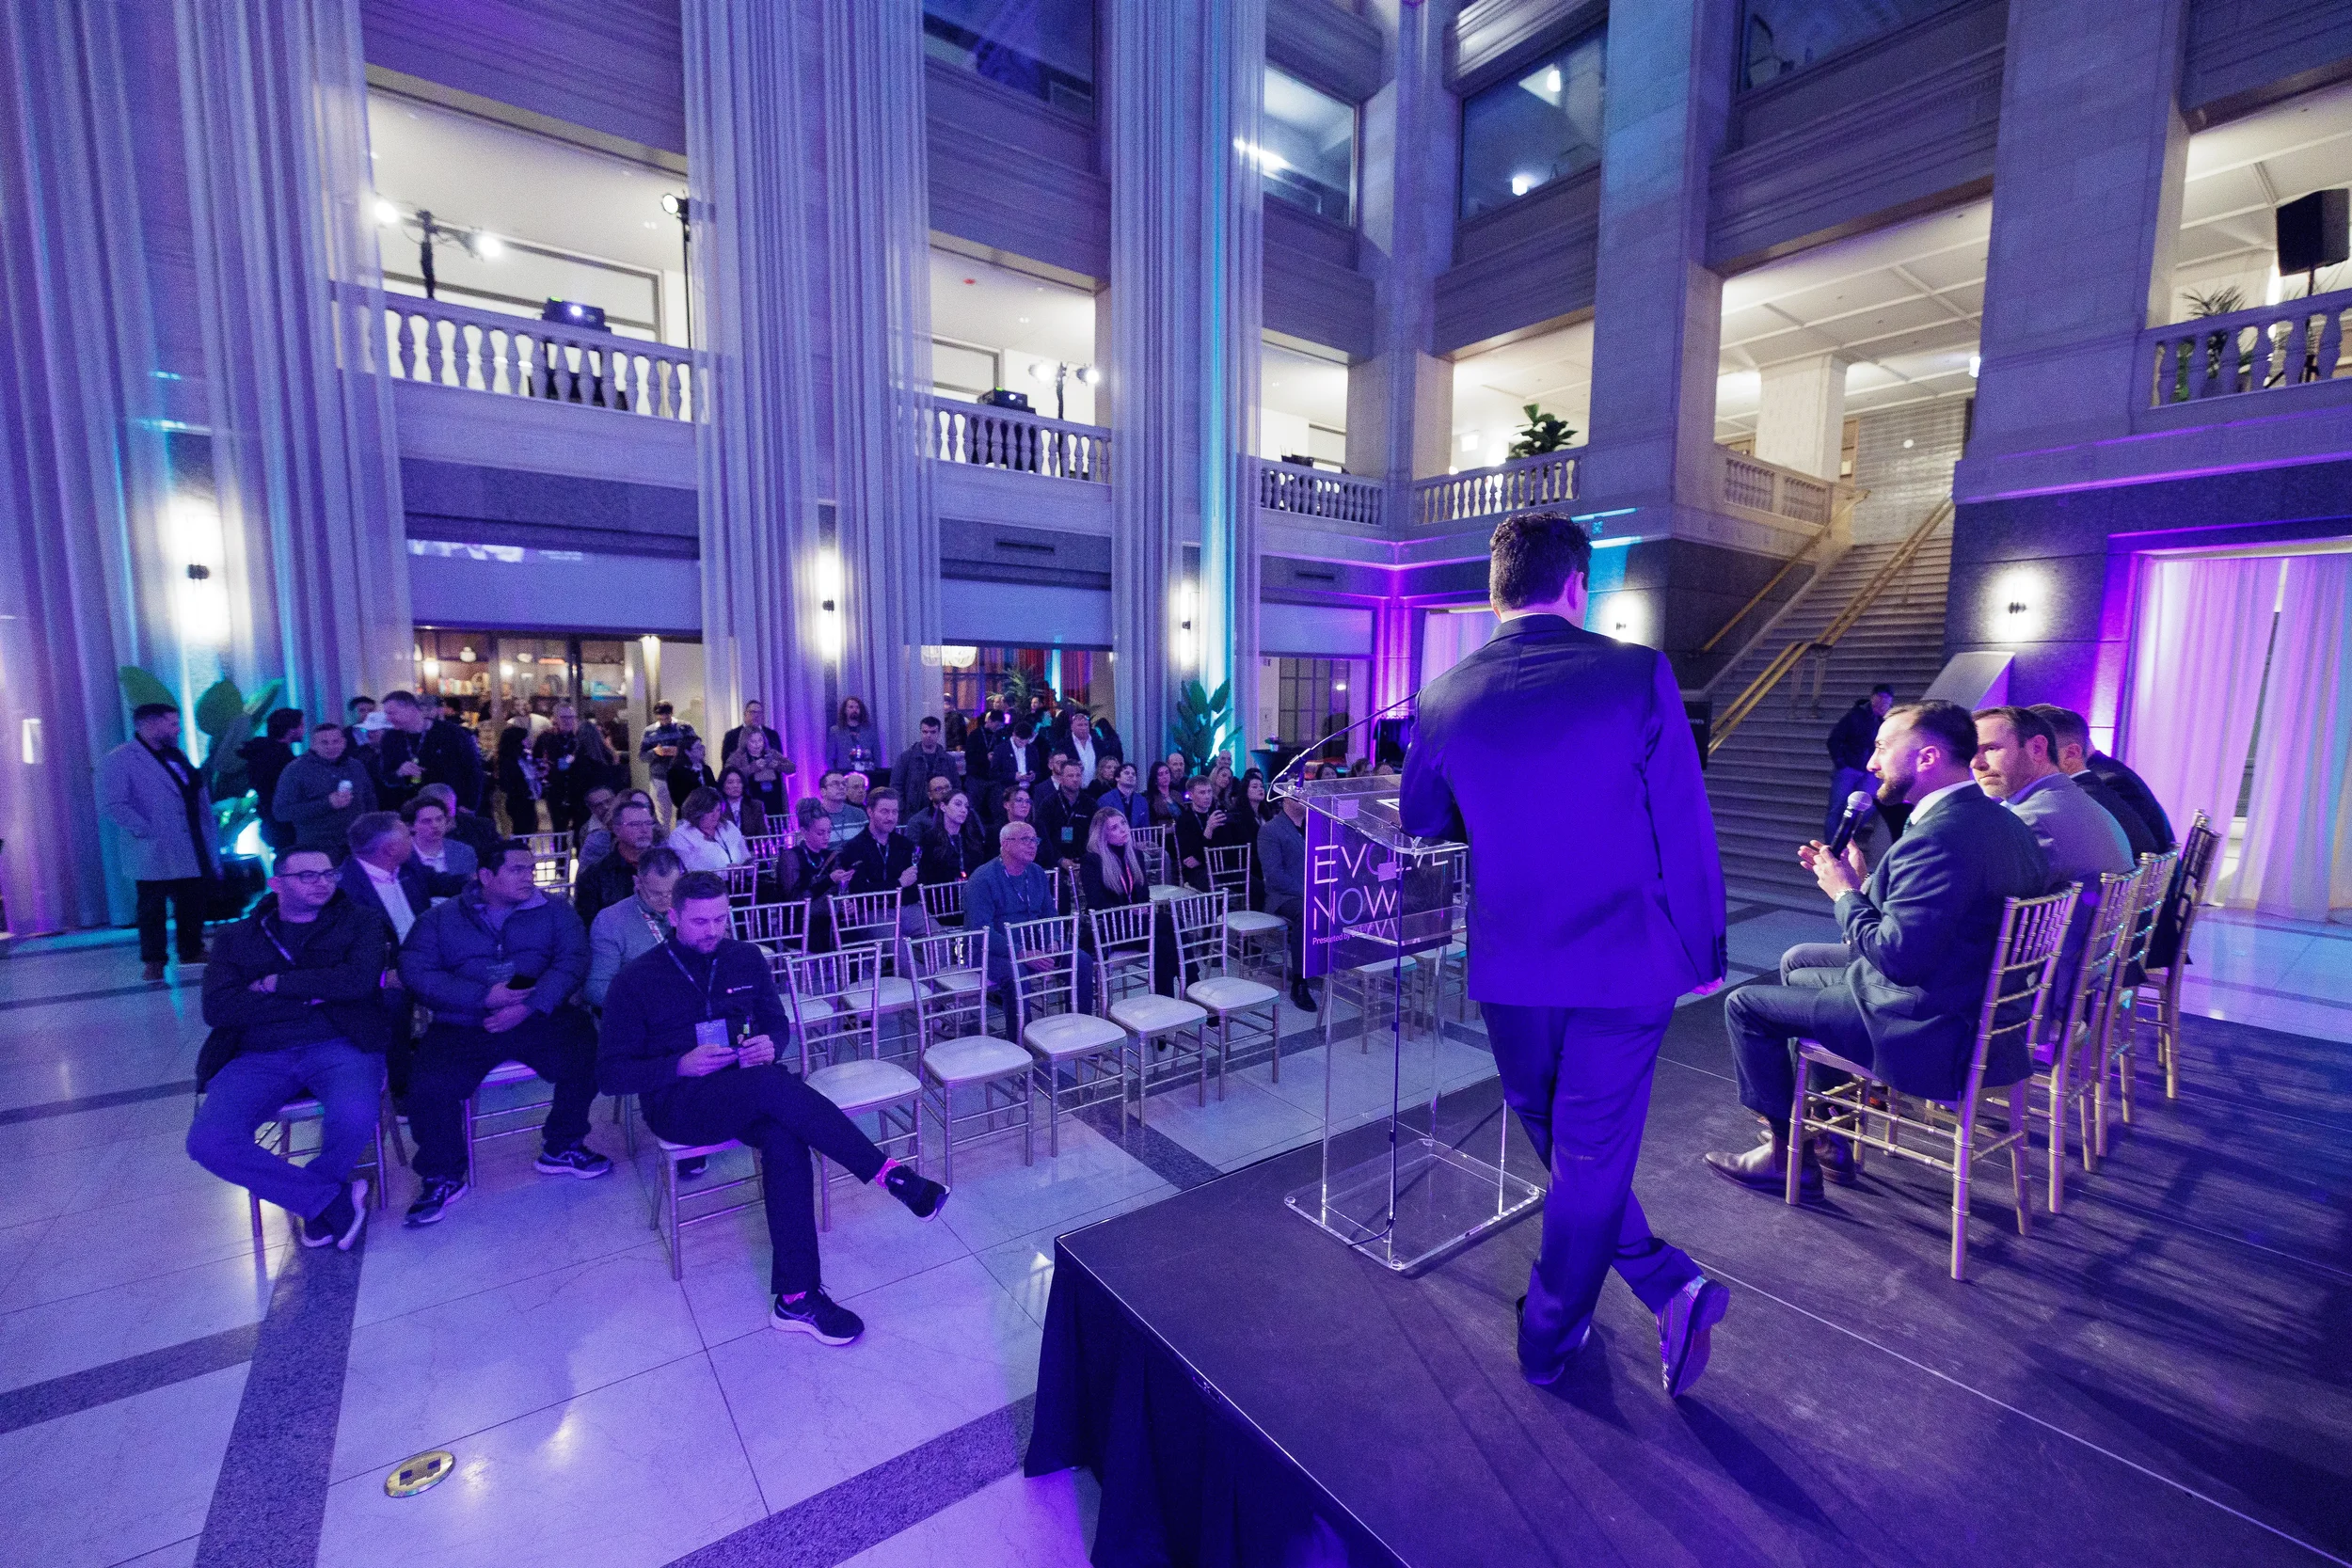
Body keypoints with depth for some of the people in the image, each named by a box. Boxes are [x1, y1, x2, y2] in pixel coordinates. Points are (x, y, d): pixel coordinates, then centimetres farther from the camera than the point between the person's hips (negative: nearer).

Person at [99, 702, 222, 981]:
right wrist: (148, 831, -18)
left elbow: (198, 792, 19)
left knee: (194, 905, 13)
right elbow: (112, 805, -16)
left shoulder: (176, 755, 15)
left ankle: (193, 953, 25)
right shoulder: (117, 761, -9)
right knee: (152, 910, 5)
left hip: (195, 852, 6)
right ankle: (154, 961, 15)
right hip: (156, 854, -6)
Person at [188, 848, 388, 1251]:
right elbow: (217, 1008, 0)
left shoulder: (359, 923, 10)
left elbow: (360, 980, -8)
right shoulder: (237, 938, 15)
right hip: (258, 1058, 3)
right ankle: (331, 1197, -7)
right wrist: (312, 996, -7)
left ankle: (315, 1205, 2)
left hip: (339, 1047, -2)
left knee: (355, 1117, -31)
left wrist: (277, 983, -4)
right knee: (207, 1141, -24)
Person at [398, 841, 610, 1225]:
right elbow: (416, 973, -4)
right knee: (428, 1085, -23)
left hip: (541, 1017, 0)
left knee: (588, 1056, -24)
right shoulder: (438, 919, 9)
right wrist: (484, 997, -16)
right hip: (462, 1026, 1)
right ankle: (442, 1178, 4)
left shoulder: (553, 912, 8)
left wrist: (529, 1007, -18)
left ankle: (561, 1148, 1)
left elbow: (572, 961, -4)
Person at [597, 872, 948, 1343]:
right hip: (678, 1104, -3)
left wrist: (769, 1044, -8)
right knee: (771, 1085, -36)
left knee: (785, 1136, -33)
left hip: (749, 1093, 3)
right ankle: (890, 1175, -32)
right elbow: (610, 1073, -2)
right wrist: (681, 1065, -18)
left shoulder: (746, 958, 9)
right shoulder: (635, 981, -1)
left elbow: (777, 1022, 17)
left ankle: (797, 1297, -28)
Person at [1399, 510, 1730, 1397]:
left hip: (1510, 964, 2)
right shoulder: (1639, 675, -11)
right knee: (1593, 1156, 15)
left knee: (1554, 1142, 26)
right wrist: (1704, 949, 5)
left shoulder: (1444, 697, -5)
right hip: (1625, 962, -1)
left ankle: (1670, 1288, 34)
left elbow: (1418, 821, 10)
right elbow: (1686, 830, -7)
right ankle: (1550, 1339, 32)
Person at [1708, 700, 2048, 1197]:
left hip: (1923, 1032, -10)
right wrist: (1862, 884, 4)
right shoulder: (2003, 822, 4)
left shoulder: (1937, 836, -28)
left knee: (1745, 1004, -1)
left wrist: (1845, 894, -14)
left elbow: (1898, 958, -28)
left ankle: (1788, 1154, 15)